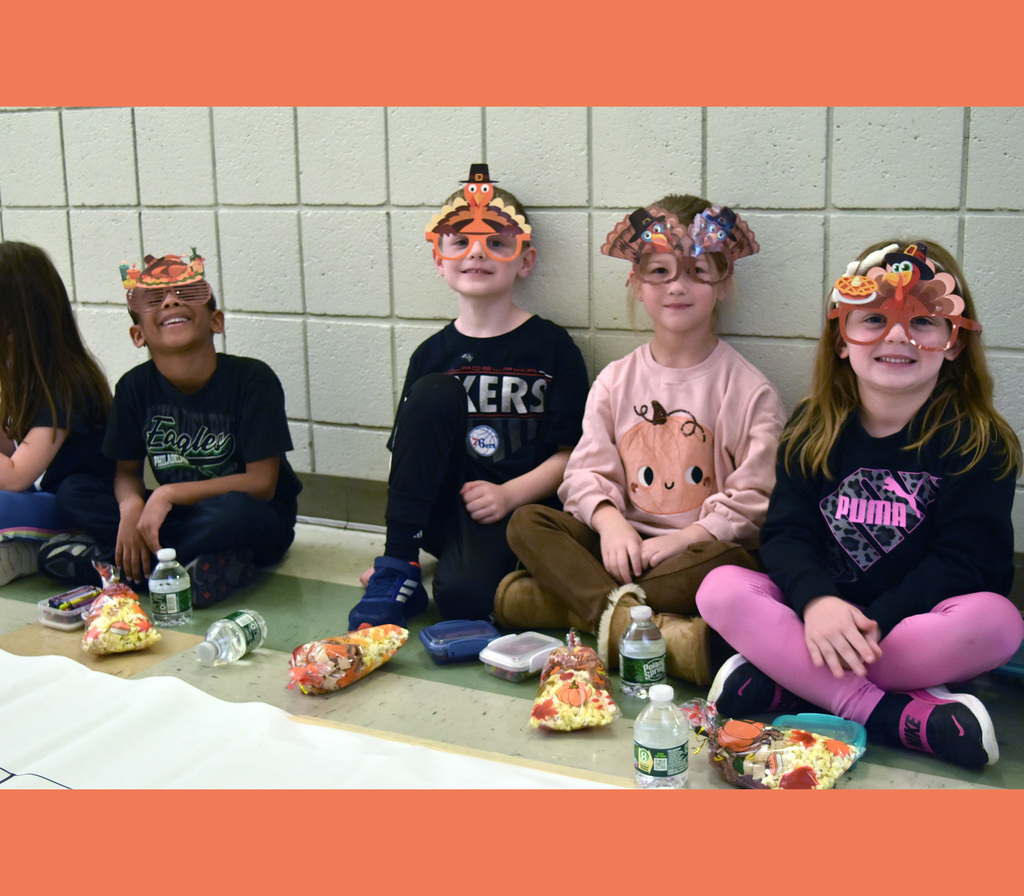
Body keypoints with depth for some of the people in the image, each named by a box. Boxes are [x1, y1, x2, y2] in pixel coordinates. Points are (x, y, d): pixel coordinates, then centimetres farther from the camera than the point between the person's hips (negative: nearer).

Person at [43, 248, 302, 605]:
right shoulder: (135, 387, -3)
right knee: (73, 492, -12)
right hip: (176, 515, 5)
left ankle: (102, 559, -20)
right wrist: (132, 506, -21)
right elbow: (127, 472, 4)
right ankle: (207, 560, -24)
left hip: (260, 524, -5)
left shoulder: (252, 380, -16)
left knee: (233, 510, -39)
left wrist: (168, 495, -23)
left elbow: (261, 483, -18)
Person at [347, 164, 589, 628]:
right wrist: (395, 545, -2)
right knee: (435, 392, -23)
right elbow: (406, 454, 8)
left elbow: (571, 453, -2)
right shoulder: (433, 355, 9)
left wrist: (508, 494, -17)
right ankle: (398, 567, -18)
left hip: (517, 508, -4)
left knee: (463, 594, -36)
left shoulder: (550, 346, 1)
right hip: (442, 511, 4)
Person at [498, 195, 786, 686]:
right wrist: (609, 519, -17)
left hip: (702, 548, -3)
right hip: (623, 541, 4)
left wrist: (680, 540, -18)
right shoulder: (615, 380, 9)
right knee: (526, 521, -17)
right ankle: (640, 623, -37)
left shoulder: (749, 389, -2)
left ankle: (580, 602, -32)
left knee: (724, 563, -36)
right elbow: (589, 470, 5)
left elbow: (754, 498, -7)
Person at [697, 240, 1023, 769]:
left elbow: (965, 561, -12)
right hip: (818, 614, 2)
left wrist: (872, 623, -24)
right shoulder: (813, 429, 4)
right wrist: (816, 600, -26)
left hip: (915, 624, -1)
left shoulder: (978, 441, -4)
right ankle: (891, 715, -31)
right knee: (720, 590, -24)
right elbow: (786, 533, -3)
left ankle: (783, 682, -28)